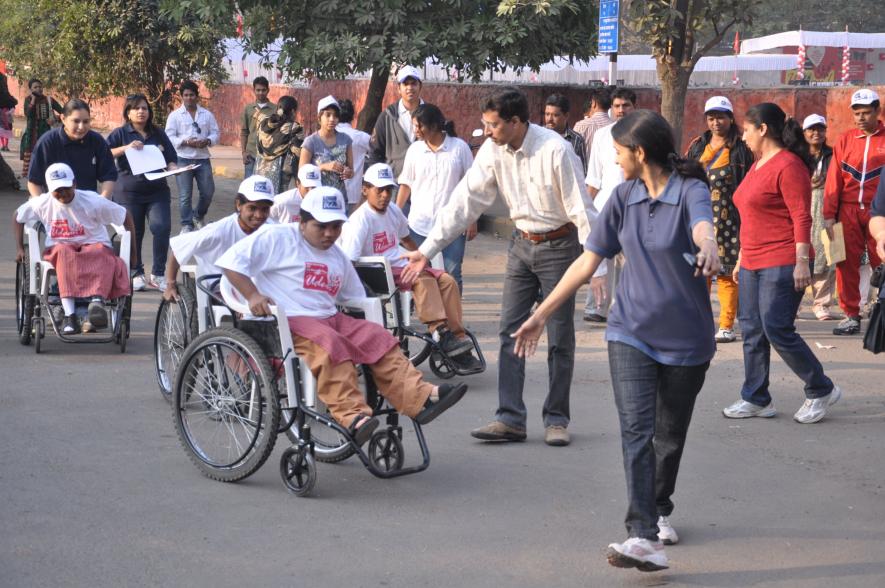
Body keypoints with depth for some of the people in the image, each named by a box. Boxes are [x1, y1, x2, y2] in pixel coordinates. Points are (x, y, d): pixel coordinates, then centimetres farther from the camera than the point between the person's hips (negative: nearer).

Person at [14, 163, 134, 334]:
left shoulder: (92, 201, -7)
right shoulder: (42, 203, 0)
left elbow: (125, 217, -2)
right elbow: (18, 216, 19)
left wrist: (132, 251, -1)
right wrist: (19, 248, 13)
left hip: (93, 245, -1)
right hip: (58, 249, 1)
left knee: (100, 254, -40)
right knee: (65, 254, -38)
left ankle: (96, 302, -67)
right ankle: (69, 315, -53)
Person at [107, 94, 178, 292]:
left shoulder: (158, 134, 15)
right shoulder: (121, 133, 5)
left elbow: (171, 159, 17)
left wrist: (173, 168, -5)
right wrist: (125, 148, -18)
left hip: (157, 190, 2)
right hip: (129, 191, -2)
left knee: (162, 227, -14)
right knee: (133, 233, 2)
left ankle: (157, 275, -5)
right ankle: (137, 274, 18)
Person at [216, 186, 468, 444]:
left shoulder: (337, 257, 26)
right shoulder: (278, 239, 3)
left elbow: (356, 296, 37)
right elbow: (231, 260, -5)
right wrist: (252, 295, -16)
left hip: (331, 319, 7)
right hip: (290, 321, -7)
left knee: (378, 338, -14)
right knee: (328, 345, -36)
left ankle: (419, 398, -26)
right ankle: (351, 415, -48)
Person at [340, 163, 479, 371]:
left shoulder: (393, 210, 11)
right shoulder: (360, 221, -15)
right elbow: (348, 264, -20)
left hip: (401, 266, 8)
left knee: (447, 281, -11)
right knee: (423, 280, -32)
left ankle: (456, 337, -15)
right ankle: (440, 331, -38)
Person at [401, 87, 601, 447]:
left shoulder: (555, 150, -23)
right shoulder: (492, 151, -6)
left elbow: (581, 208, -19)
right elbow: (464, 201, -4)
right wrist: (426, 251, -8)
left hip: (559, 244, -6)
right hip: (523, 242, 6)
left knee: (560, 338, 2)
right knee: (510, 331, 1)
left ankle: (556, 419, 12)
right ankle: (510, 419, 4)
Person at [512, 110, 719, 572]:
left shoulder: (690, 190, -11)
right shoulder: (625, 196, 3)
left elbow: (703, 226, -36)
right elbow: (587, 261, 8)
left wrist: (708, 249, -61)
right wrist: (541, 314, 7)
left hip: (686, 338, -2)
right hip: (631, 332, 3)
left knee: (670, 436, 13)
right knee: (636, 432, -14)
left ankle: (659, 511, 38)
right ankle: (643, 537, -21)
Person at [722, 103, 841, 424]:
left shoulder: (788, 166, -12)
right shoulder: (759, 165, 17)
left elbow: (802, 218, -17)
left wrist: (802, 262, -22)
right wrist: (742, 259, 23)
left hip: (782, 265, -10)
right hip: (753, 264, 10)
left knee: (777, 330, -10)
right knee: (752, 331, 8)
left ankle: (821, 390, 6)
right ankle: (756, 399, 15)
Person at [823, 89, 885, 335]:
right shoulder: (845, 140, 8)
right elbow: (834, 179, 6)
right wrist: (829, 215, 0)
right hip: (848, 211, 2)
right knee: (846, 263, 2)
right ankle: (851, 316, 9)